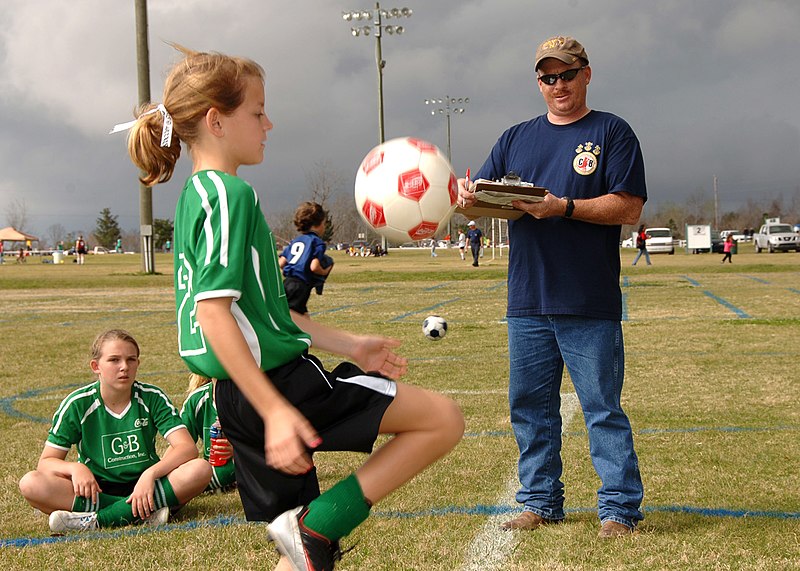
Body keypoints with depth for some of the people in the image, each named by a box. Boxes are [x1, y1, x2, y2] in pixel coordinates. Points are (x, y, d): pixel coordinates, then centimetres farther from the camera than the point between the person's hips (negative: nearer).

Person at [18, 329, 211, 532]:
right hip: (97, 490, 0)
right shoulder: (77, 405, -4)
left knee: (201, 470, -28)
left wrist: (150, 474, -30)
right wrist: (74, 468, -25)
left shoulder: (152, 398, -3)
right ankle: (143, 512, -30)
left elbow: (187, 448, -13)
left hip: (143, 487, 0)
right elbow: (46, 461, -2)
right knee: (30, 483, -26)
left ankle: (95, 520, -31)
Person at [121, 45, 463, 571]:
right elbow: (212, 311, -23)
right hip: (279, 384, -10)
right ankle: (315, 525, -10)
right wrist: (275, 411, -27)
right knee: (443, 419, -7)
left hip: (242, 398, 10)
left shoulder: (198, 195, 17)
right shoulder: (230, 194, -13)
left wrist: (350, 345, 21)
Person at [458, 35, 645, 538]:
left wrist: (563, 207, -18)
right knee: (530, 406, 10)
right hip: (527, 303, 5)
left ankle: (620, 509, 5)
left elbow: (629, 208, -7)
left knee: (603, 409, -2)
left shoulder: (611, 132, 3)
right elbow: (484, 200, 12)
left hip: (591, 307, -5)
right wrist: (468, 197, -12)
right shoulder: (516, 139, 16)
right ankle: (540, 502, 21)